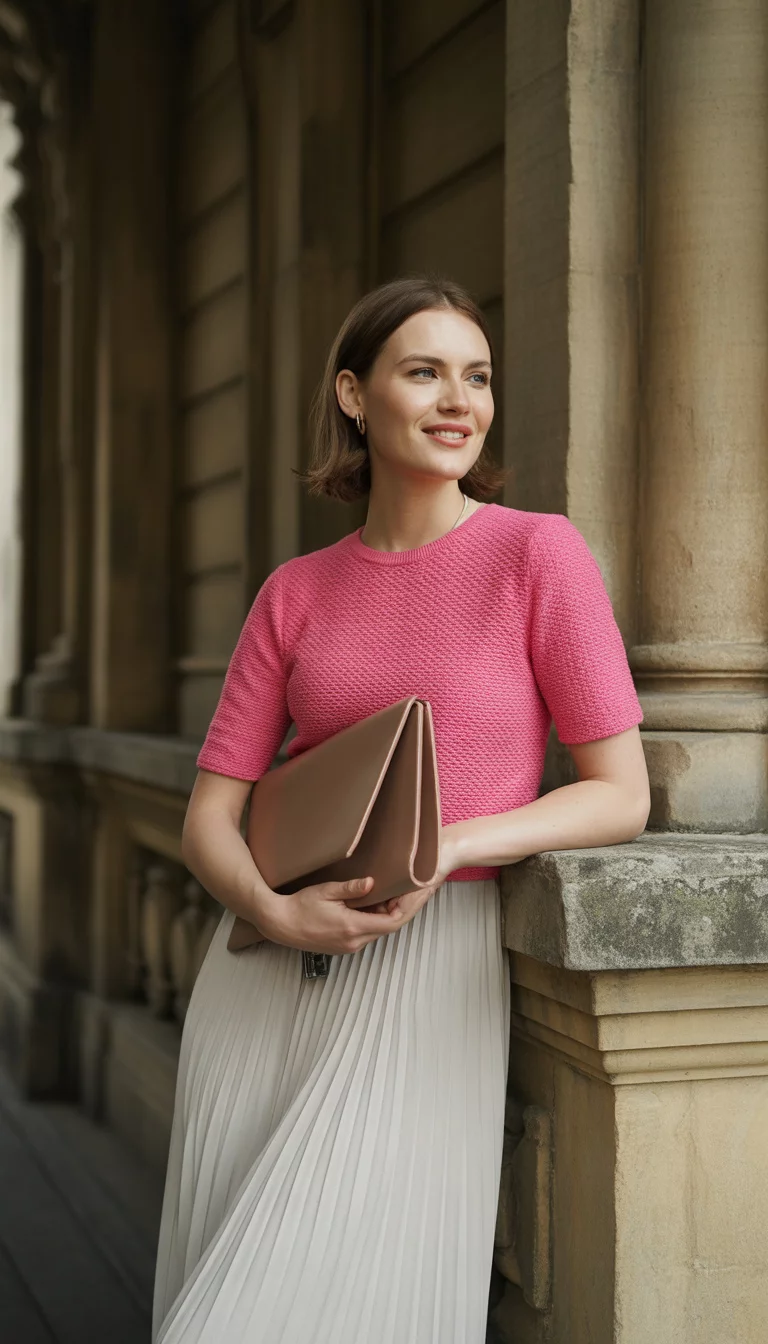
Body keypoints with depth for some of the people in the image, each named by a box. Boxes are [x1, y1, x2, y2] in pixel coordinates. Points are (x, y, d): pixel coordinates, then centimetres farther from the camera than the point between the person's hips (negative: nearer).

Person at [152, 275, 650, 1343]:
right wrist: (276, 911, -16)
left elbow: (621, 795, -4)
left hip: (433, 956, -3)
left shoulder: (540, 552, -3)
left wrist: (448, 843, -18)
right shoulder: (295, 592, 7)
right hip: (267, 966, 4)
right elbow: (209, 818, 5)